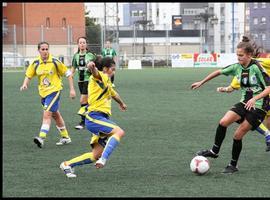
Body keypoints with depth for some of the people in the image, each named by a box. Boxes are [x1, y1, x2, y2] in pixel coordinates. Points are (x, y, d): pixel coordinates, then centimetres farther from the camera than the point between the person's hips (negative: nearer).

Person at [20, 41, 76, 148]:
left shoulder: (55, 62, -11)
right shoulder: (35, 63, -1)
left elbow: (68, 73, -3)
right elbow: (28, 75, 5)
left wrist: (72, 89, -5)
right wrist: (25, 84, -17)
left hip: (54, 91, -5)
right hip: (43, 92, 5)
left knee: (47, 114, -19)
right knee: (55, 115, 17)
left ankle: (41, 138, -26)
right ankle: (65, 137, 30)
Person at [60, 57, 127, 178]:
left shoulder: (107, 82, 25)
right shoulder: (101, 77, -5)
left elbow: (113, 94, 47)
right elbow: (96, 73, -31)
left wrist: (121, 103, 66)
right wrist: (92, 67, -56)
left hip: (101, 118, 9)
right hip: (95, 117, -9)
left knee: (96, 155, 7)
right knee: (119, 132, -29)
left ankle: (67, 164, 17)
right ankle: (103, 159, -39)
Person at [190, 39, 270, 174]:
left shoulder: (256, 68, -18)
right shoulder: (237, 67, 1)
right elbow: (219, 72, 15)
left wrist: (255, 98, -34)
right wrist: (201, 82, 18)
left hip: (258, 106, -6)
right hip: (244, 103, 6)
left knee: (238, 135, -7)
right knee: (223, 122, -14)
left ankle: (233, 165, 10)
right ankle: (214, 151, 4)